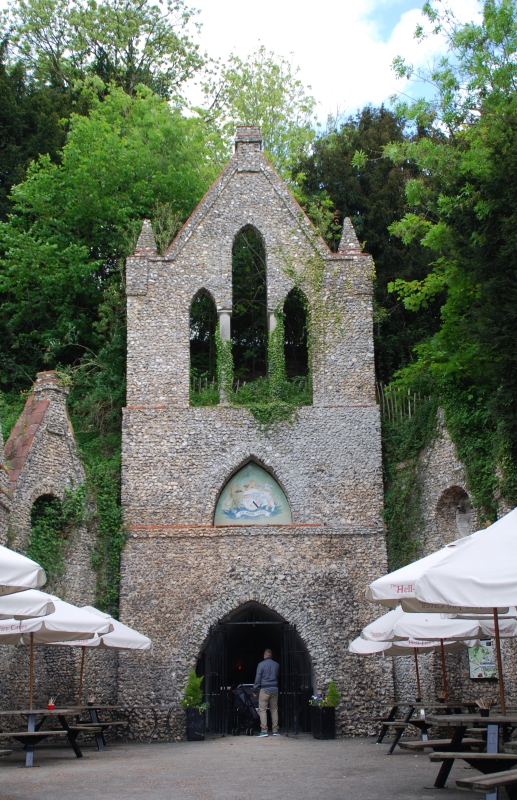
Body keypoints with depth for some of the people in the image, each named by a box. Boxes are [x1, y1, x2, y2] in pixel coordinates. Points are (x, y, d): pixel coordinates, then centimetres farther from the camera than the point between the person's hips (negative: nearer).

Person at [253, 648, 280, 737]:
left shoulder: (261, 664, -5)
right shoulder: (277, 664, 9)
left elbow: (258, 678, -6)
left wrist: (254, 690, -1)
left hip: (264, 689, -4)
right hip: (274, 689, 4)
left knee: (262, 710, -3)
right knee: (274, 710, 9)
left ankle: (264, 731, -9)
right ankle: (275, 730, 9)